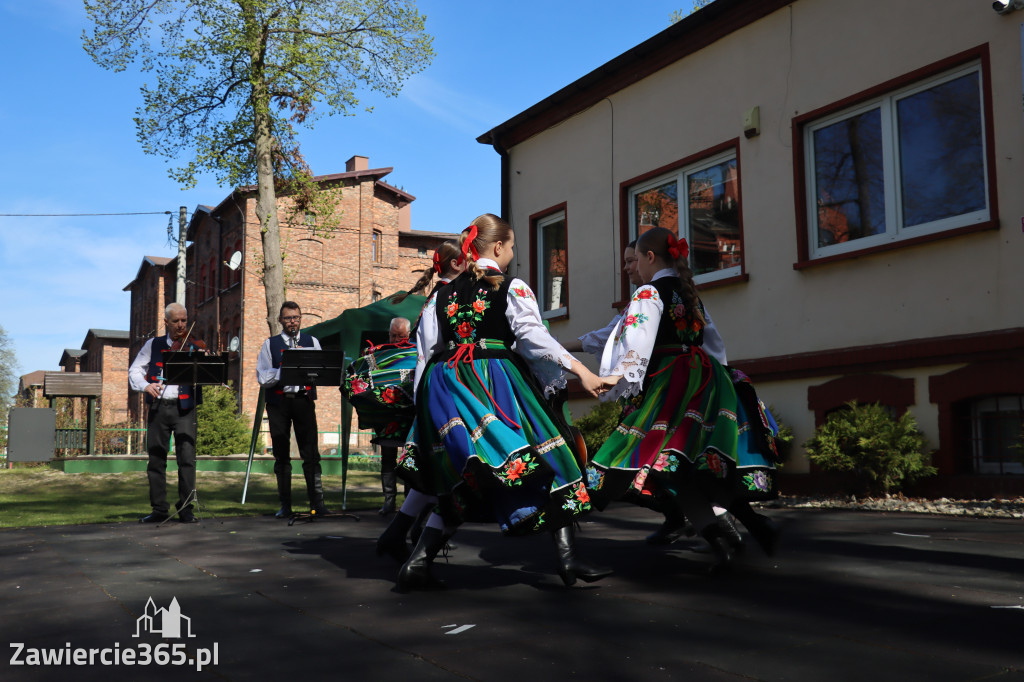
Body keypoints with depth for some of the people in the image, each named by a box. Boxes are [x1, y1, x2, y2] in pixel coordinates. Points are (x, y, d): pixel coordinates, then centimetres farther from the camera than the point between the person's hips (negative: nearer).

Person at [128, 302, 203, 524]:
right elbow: (134, 371, 10)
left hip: (184, 408, -2)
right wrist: (145, 385, -10)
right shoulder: (153, 345, 12)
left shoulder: (194, 346, 7)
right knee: (156, 459, 5)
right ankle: (159, 509, 14)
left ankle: (186, 508, 2)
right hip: (158, 407, 2)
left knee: (187, 458, -7)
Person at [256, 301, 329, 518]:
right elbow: (262, 377, 0)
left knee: (311, 454, -5)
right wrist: (284, 369, -15)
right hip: (278, 403, 0)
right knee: (281, 456, 4)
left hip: (303, 400, 0)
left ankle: (317, 501, -1)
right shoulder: (270, 344, 9)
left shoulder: (311, 342, 13)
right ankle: (285, 505, 10)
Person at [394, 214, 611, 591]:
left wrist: (424, 400, 20)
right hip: (496, 382, -5)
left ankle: (417, 563, 5)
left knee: (461, 480, 13)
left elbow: (425, 350, 14)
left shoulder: (442, 294, 17)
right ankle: (567, 556, -3)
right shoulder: (512, 287, 2)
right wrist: (579, 369, -14)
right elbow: (533, 335, -11)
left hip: (446, 383, 6)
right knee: (544, 461, 2)